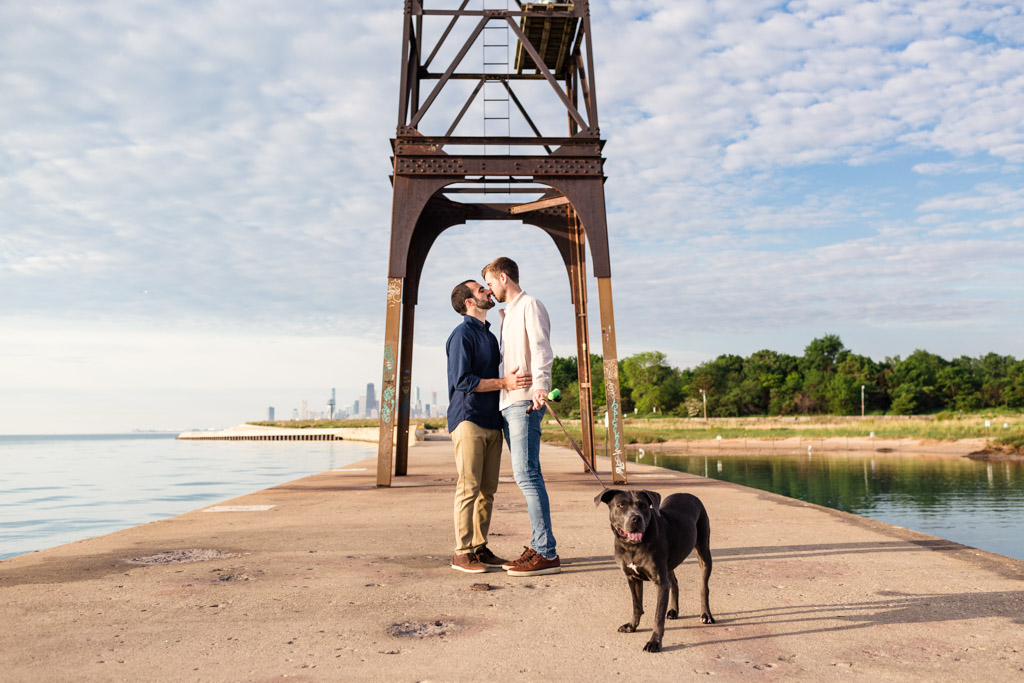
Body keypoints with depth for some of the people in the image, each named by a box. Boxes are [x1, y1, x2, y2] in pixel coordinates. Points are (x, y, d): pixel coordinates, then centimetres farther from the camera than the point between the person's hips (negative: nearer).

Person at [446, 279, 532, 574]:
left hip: (492, 422, 8)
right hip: (468, 420, -8)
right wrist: (503, 383, -21)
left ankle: (480, 548, 15)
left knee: (488, 490, 8)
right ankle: (462, 553, 0)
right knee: (469, 488, -7)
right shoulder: (462, 335, -6)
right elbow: (462, 380, -16)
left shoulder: (490, 336, 21)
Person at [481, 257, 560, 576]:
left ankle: (547, 553, -12)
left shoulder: (530, 305, -2)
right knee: (526, 476, 7)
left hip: (524, 402, -9)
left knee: (526, 474, -14)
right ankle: (537, 547, 10)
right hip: (507, 404, 9)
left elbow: (541, 348, -17)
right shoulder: (508, 314, 25)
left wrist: (540, 385, -31)